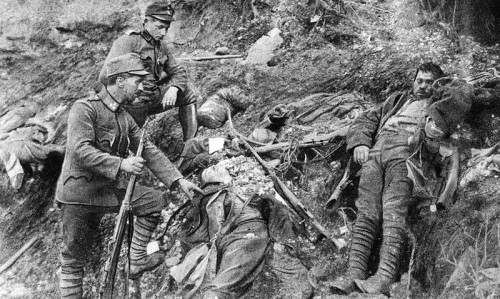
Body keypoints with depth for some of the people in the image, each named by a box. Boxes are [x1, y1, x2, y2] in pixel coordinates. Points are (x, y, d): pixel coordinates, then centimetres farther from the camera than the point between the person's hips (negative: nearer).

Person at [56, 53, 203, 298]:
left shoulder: (125, 118, 10)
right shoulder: (84, 109, -15)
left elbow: (148, 150, 8)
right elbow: (80, 150, -26)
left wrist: (178, 180, 0)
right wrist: (120, 164, -30)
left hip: (111, 189, 7)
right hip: (79, 192, -7)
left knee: (154, 200, -3)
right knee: (74, 258, 0)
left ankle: (137, 260, 5)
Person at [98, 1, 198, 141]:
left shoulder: (162, 45, 9)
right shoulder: (129, 41, -15)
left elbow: (178, 71, 11)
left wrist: (173, 89, -11)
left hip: (153, 97, 7)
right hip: (133, 103, -7)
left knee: (187, 95, 9)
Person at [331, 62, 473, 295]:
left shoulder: (440, 104, 27)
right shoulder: (398, 100, 39)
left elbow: (463, 93, 6)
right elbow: (366, 120, 31)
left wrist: (435, 121, -7)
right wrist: (360, 142, 10)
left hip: (406, 153, -3)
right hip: (375, 152, 3)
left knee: (394, 213, -24)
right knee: (367, 213, -16)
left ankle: (385, 278, -37)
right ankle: (355, 273, -28)